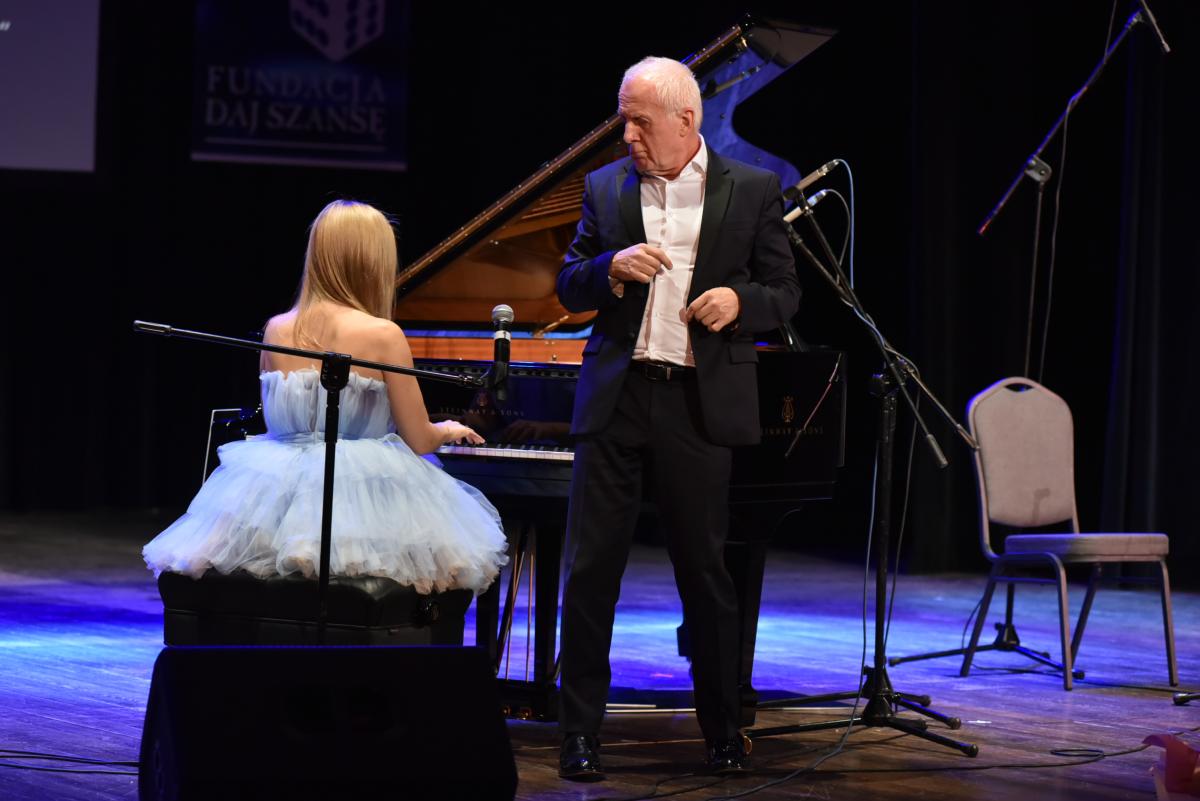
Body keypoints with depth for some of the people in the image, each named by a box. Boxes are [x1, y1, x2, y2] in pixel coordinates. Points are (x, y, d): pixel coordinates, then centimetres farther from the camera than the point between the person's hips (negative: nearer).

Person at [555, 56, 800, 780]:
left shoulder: (753, 191, 4)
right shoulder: (606, 188, 9)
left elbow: (784, 293, 6)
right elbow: (569, 286, 11)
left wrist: (739, 300, -15)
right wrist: (611, 267, -10)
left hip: (702, 403, -2)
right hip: (617, 396, 2)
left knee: (707, 571, 5)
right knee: (591, 566, 0)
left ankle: (724, 732, 18)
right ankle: (581, 731, 7)